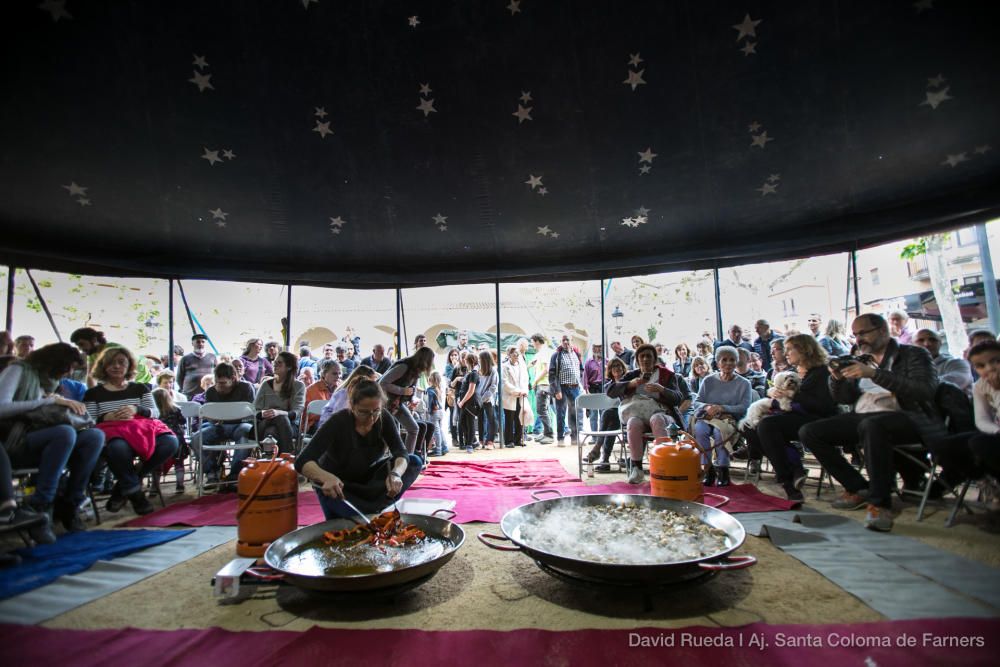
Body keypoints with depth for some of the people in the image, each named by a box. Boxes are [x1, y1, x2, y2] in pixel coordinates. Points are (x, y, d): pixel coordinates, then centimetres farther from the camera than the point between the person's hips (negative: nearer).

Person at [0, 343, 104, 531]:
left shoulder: (51, 382, 20)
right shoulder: (19, 370, -1)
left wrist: (64, 403, -6)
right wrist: (51, 400, -19)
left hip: (37, 443, 6)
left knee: (95, 436, -20)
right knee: (65, 432, -35)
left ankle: (68, 504, -14)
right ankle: (39, 506, -23)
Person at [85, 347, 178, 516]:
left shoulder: (140, 388, 21)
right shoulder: (93, 393, 17)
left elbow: (155, 413, 10)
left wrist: (136, 409, -9)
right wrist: (107, 417, -13)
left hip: (142, 430, 3)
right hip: (112, 432, -2)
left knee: (170, 442, -30)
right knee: (119, 448, -42)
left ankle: (123, 487, -13)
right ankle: (135, 493, -18)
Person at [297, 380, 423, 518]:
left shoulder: (384, 418, -18)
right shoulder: (338, 422, -28)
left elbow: (401, 453, -24)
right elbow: (302, 461, -33)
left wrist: (395, 473, -48)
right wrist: (327, 478, -54)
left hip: (366, 480, 4)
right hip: (335, 484, -4)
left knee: (415, 461, -18)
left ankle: (374, 508, -20)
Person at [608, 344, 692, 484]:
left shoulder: (668, 375, 12)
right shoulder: (632, 375, 17)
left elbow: (678, 399, -1)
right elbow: (610, 391, 4)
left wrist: (661, 389, -20)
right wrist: (631, 383, -11)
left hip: (661, 414, -1)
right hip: (637, 414, 2)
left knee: (656, 419, -37)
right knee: (633, 423, -34)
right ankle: (636, 467, -25)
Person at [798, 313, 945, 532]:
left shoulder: (914, 355, 3)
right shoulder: (862, 360, 19)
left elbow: (926, 390, -16)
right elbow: (845, 398, 19)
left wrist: (874, 374, -23)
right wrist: (837, 378, -2)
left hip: (906, 418, -6)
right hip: (862, 418, 7)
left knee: (871, 425, -41)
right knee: (808, 432, -11)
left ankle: (880, 503, -30)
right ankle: (858, 489, -3)